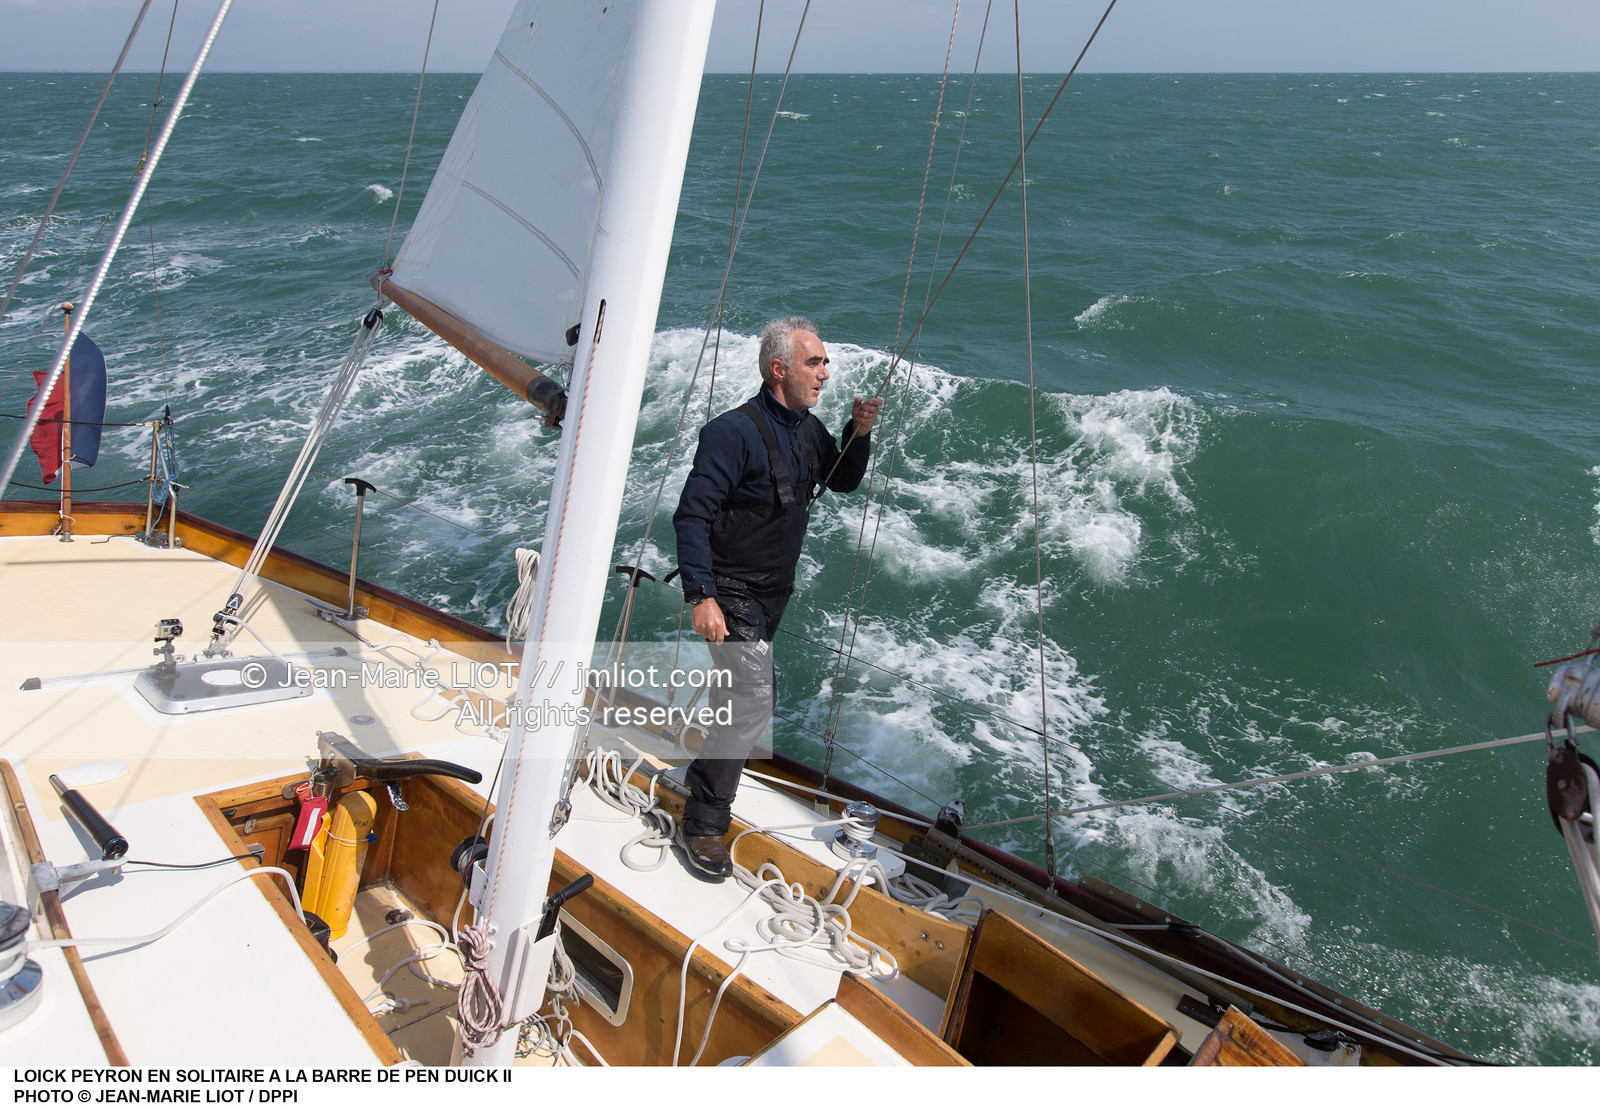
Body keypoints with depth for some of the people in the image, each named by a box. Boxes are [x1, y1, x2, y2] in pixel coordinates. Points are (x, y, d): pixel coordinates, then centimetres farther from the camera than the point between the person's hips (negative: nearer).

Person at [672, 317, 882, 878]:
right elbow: (692, 515, -23)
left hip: (774, 592, 9)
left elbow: (842, 481, 18)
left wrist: (859, 433, -2)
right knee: (753, 697, -17)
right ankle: (704, 822, -4)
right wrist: (701, 595, -30)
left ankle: (705, 774, 44)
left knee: (743, 695, 21)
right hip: (733, 594, -9)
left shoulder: (806, 428, 4)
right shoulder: (734, 431, -22)